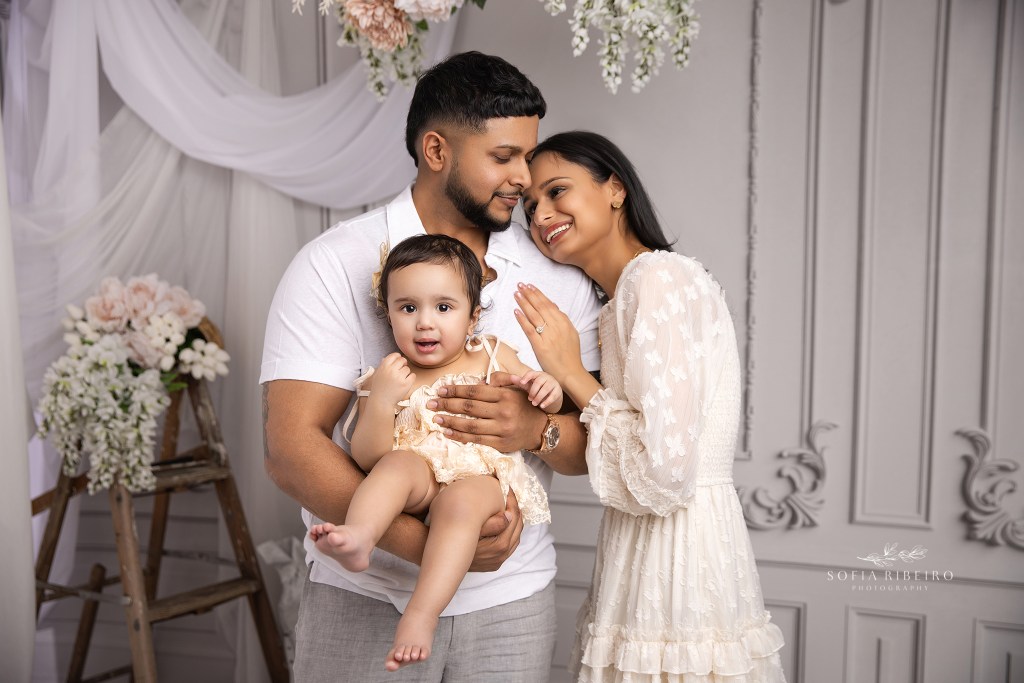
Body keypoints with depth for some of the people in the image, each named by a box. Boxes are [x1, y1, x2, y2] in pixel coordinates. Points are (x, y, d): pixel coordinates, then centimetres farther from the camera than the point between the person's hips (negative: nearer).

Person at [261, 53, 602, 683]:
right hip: (365, 598, -2)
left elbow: (599, 442, 3)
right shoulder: (337, 265, -9)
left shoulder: (558, 276, 2)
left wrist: (539, 430, -20)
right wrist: (425, 544, -28)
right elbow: (290, 447, -16)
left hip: (512, 599, 3)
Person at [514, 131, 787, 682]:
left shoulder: (661, 276, -15)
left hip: (678, 564, -9)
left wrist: (570, 373, -13)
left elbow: (663, 471, -22)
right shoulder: (623, 297, 14)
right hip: (641, 555, 9)